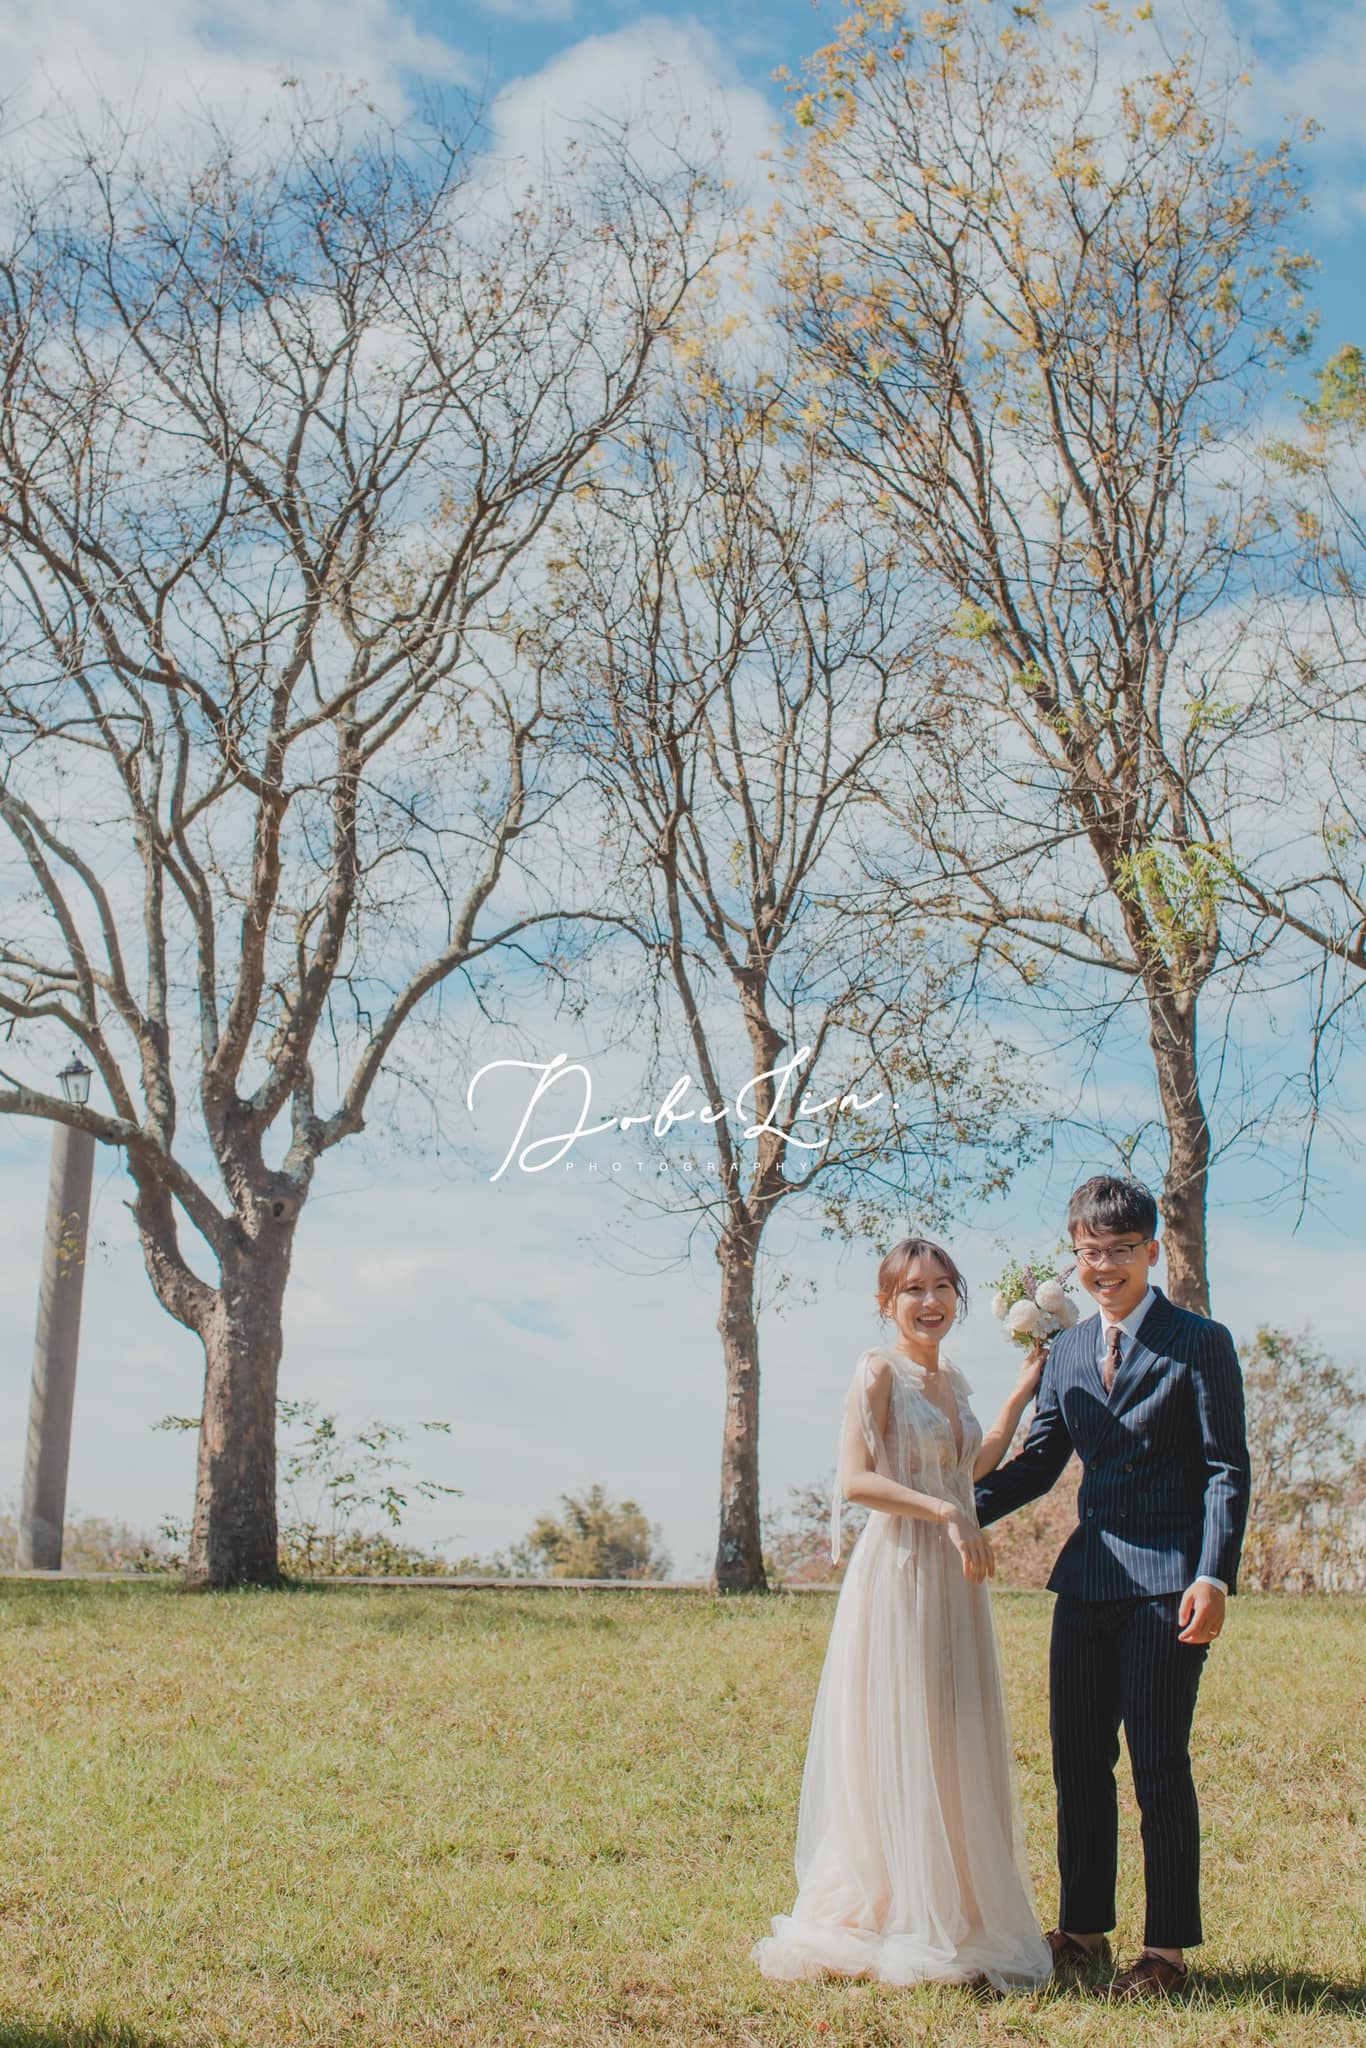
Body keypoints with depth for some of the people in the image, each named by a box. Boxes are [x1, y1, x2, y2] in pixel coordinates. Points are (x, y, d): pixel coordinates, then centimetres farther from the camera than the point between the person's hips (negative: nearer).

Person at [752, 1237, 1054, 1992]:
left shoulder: (953, 1381, 14)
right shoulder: (879, 1370, -8)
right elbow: (854, 1481, -16)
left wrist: (1020, 1396, 21)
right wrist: (943, 1513, -22)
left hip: (955, 1581, 8)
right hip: (899, 1570, -8)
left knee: (956, 1749, 11)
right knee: (899, 1748, -3)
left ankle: (956, 1915, 21)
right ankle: (901, 1924, 7)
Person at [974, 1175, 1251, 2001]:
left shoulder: (1200, 1343, -4)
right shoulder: (1068, 1351, 13)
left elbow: (1226, 1469, -7)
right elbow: (1039, 1462, 16)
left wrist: (1215, 1576, -17)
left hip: (1165, 1584, -6)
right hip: (1088, 1582, 6)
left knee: (1159, 1764, -2)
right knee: (1077, 1761, 11)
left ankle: (1168, 1950, 9)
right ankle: (1084, 1932, 24)